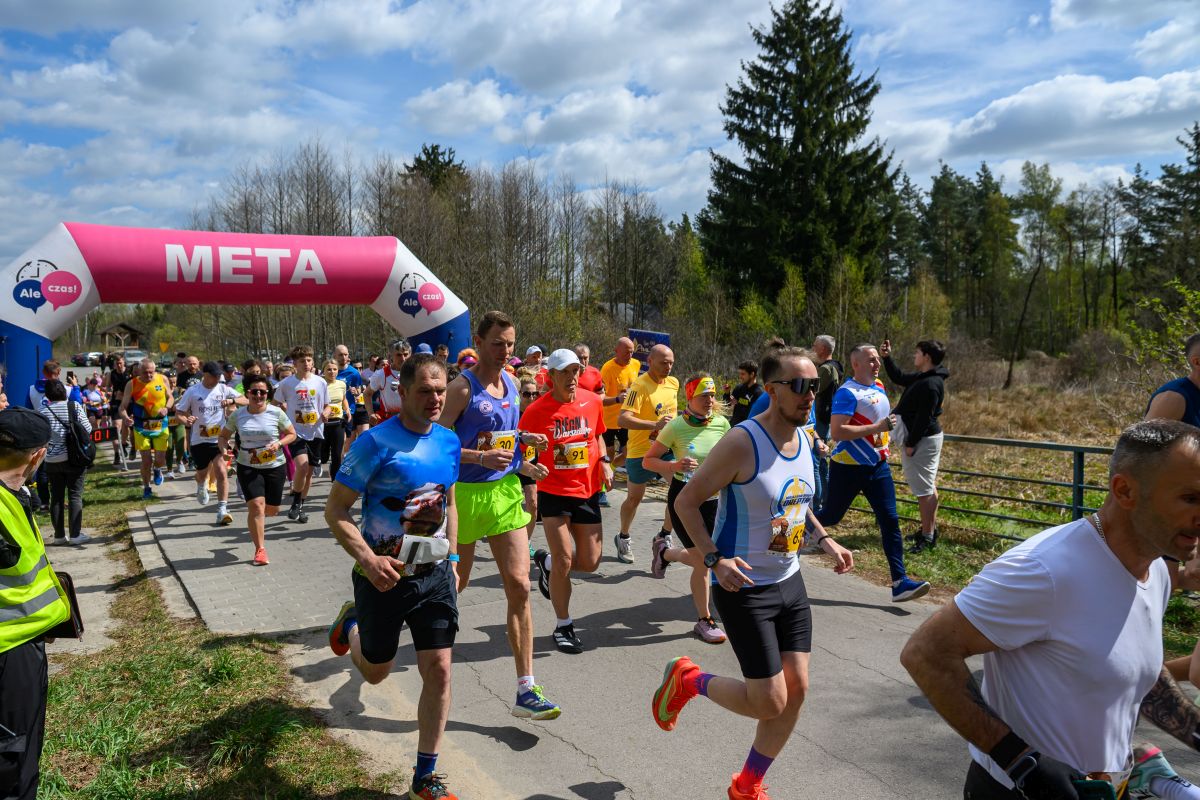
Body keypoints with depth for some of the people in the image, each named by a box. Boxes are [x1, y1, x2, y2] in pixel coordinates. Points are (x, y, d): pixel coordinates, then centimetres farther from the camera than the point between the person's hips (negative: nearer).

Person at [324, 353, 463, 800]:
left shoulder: (449, 441, 0)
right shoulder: (376, 442, -18)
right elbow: (336, 511, -15)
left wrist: (453, 558, 9)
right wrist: (369, 561, -26)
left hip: (434, 574, 4)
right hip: (384, 575, -4)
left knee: (438, 670, 2)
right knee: (375, 672, 15)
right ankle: (351, 622, 49)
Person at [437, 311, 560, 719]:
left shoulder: (511, 383, 9)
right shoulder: (462, 387, -13)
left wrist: (521, 448, 6)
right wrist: (482, 457, -27)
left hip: (506, 492, 5)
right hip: (466, 493, -5)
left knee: (519, 586, -2)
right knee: (455, 583, 12)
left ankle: (526, 690, 3)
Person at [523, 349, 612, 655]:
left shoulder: (592, 401, 1)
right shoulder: (536, 411, -11)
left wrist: (604, 461, 2)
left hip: (588, 491, 4)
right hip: (553, 492, -4)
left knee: (590, 562, 6)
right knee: (564, 560, -6)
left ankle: (546, 562, 38)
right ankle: (564, 626, 15)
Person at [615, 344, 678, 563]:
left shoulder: (674, 383, 3)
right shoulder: (640, 386, -19)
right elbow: (623, 419, -30)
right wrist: (655, 425, -37)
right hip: (641, 449, -5)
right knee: (634, 498, 8)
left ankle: (664, 536, 13)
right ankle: (623, 538, 32)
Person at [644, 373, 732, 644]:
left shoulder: (722, 423, -4)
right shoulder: (676, 426, -14)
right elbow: (648, 460, -8)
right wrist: (674, 465, -24)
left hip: (712, 498, 5)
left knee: (702, 558, 11)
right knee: (703, 560, -5)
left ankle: (664, 551, 42)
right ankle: (704, 621, 14)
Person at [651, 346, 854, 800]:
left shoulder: (803, 438, 3)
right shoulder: (742, 443, -22)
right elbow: (686, 502, -16)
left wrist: (826, 540, 7)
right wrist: (714, 558, -27)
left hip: (789, 582, 8)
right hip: (743, 587, -8)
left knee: (796, 690, 10)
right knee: (769, 702, -5)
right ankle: (687, 680, 23)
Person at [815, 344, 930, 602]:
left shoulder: (879, 386, 9)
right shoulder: (847, 392, -16)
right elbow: (836, 431, -26)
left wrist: (885, 437, 16)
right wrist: (877, 428, -26)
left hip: (878, 466, 7)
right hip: (849, 468, -7)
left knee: (890, 520, -2)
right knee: (831, 516, 6)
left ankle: (900, 582, -2)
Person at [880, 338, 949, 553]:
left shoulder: (931, 384, -21)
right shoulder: (922, 378, 10)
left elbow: (923, 417, -23)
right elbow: (898, 377, 25)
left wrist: (911, 443, -19)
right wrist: (887, 358, 16)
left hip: (923, 439, -11)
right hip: (927, 437, 11)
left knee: (924, 489, -7)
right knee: (928, 486, 16)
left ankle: (927, 537, -2)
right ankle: (930, 530, 26)